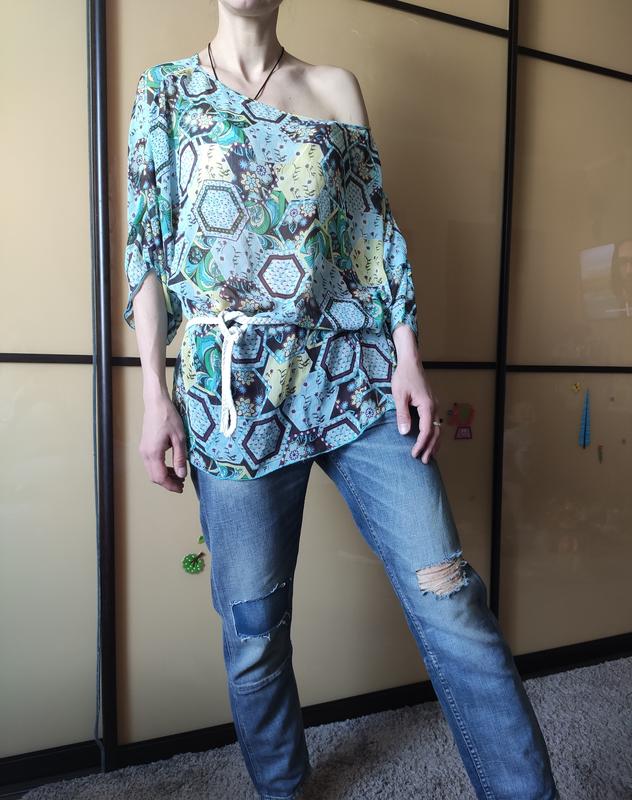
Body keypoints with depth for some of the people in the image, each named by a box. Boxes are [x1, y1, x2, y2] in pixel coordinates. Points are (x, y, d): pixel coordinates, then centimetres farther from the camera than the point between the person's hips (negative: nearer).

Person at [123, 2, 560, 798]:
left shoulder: (336, 86, 18)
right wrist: (155, 394, -2)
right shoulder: (166, 88, 16)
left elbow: (378, 227, 12)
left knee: (452, 606, -3)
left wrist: (407, 357, 1)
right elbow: (149, 244, 7)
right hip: (234, 387, 0)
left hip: (358, 372, 2)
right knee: (252, 626, 7)